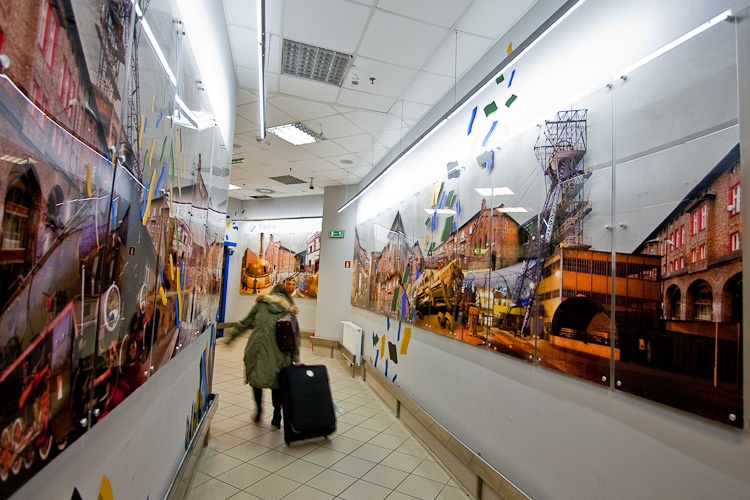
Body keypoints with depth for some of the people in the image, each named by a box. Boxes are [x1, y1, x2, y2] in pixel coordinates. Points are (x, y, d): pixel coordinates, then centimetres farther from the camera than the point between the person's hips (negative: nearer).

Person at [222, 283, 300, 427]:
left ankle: (258, 408, 22)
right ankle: (277, 417, 17)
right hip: (278, 350, 0)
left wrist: (230, 337, 20)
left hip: (258, 345, 0)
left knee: (256, 375, 21)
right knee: (276, 380, 13)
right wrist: (296, 358, 5)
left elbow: (245, 323, 11)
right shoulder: (289, 310, 11)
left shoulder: (261, 303, 12)